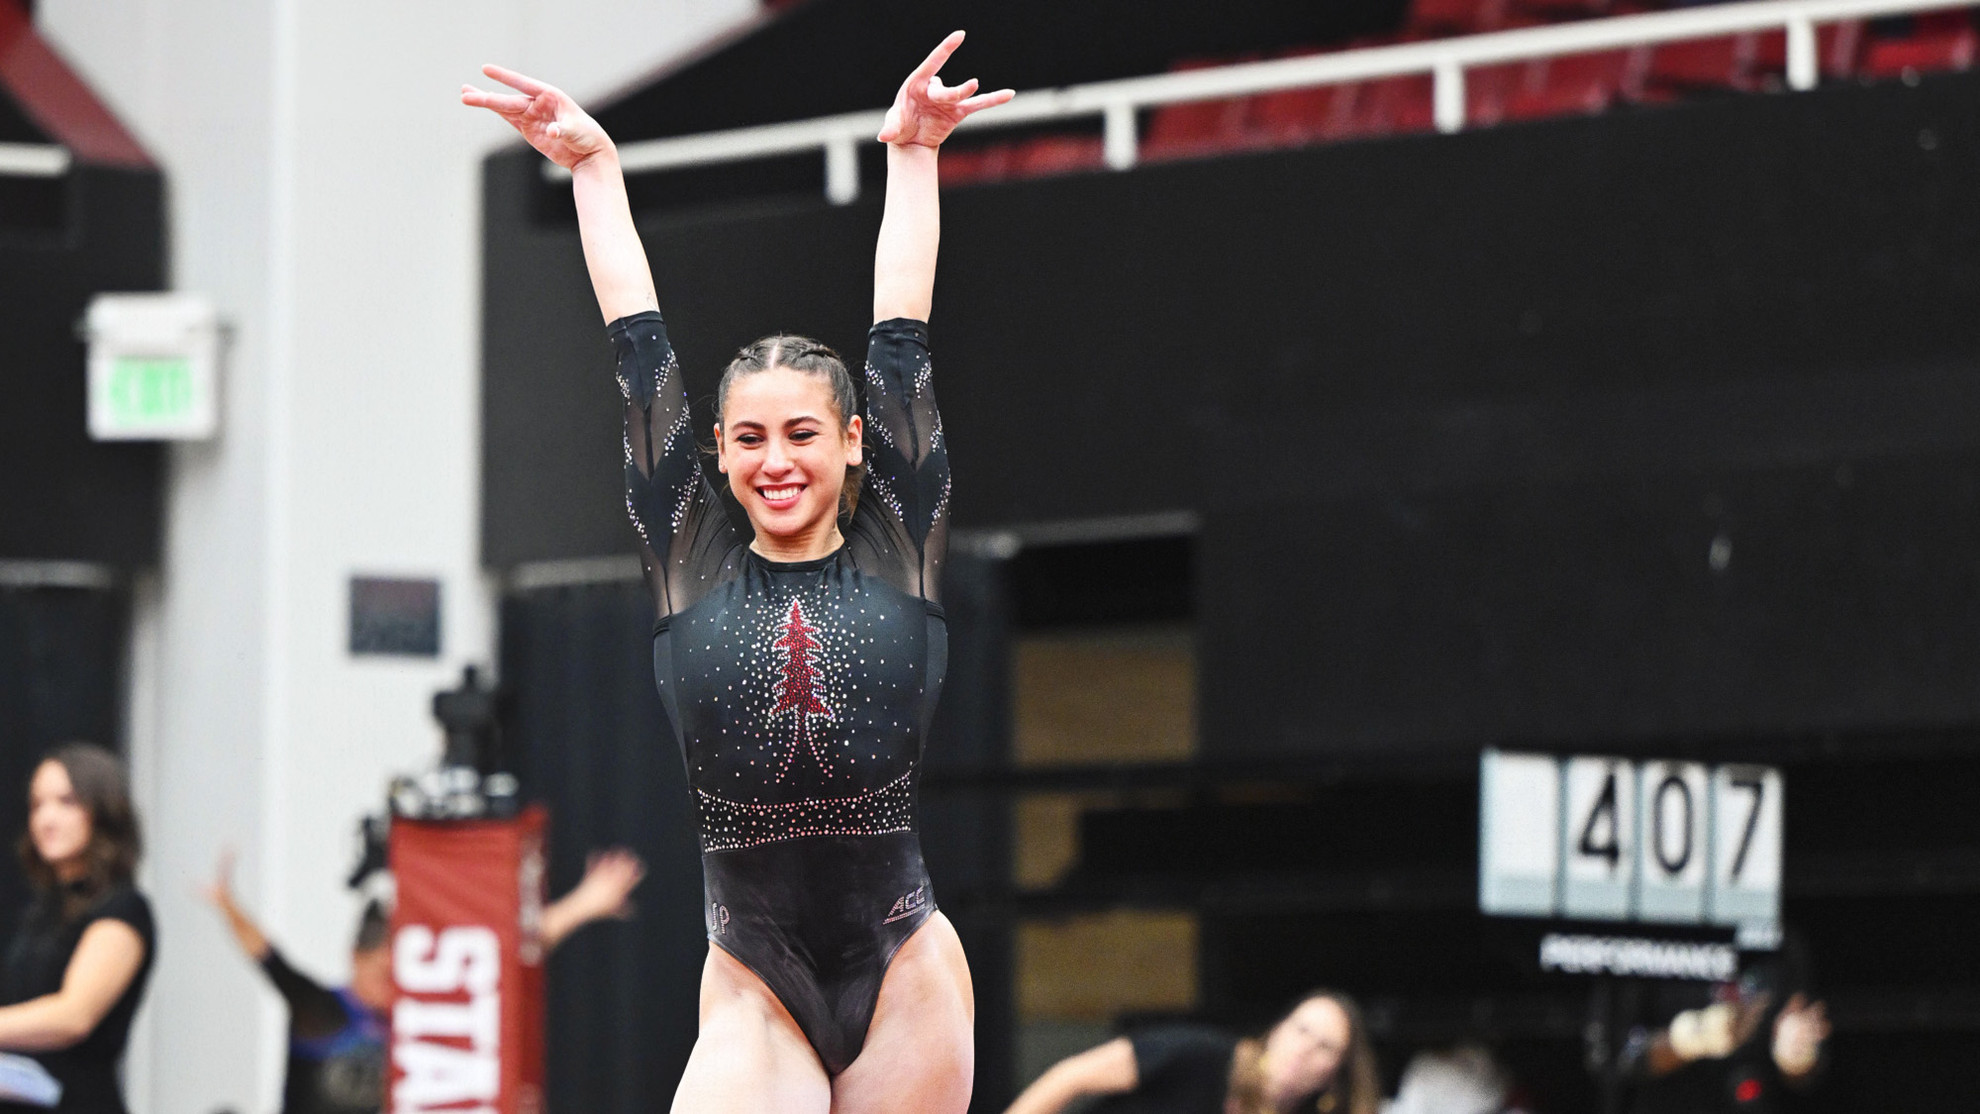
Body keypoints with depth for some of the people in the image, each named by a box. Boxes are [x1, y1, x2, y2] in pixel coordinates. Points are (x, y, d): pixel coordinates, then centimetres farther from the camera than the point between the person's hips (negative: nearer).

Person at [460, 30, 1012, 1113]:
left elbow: (901, 347, 5)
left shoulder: (897, 555, 4)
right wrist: (594, 169, 11)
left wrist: (912, 157, 7)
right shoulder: (693, 568, 5)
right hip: (755, 992, 0)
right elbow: (643, 357, 8)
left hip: (903, 973, 0)